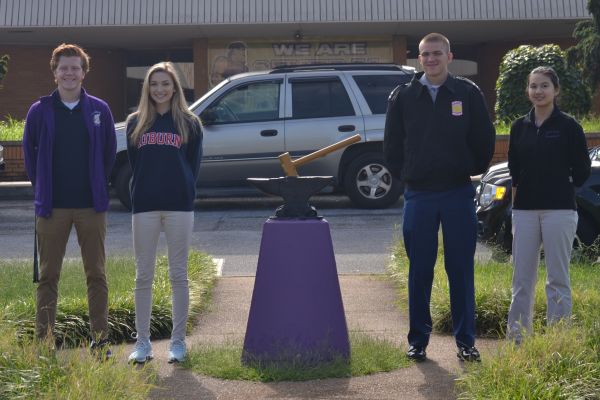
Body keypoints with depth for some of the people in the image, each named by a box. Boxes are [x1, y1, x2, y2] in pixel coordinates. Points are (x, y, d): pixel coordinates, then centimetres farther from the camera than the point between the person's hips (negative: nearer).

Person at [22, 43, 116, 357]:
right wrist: (41, 188, 6)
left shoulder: (99, 110, 3)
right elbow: (29, 151, 9)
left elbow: (110, 151, 9)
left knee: (96, 275, 5)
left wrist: (99, 187, 6)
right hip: (52, 207, 0)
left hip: (91, 205, 0)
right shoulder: (40, 111, 1)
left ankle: (100, 339, 12)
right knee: (48, 275, 6)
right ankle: (43, 340, 14)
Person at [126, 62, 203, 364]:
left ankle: (178, 341, 10)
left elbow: (194, 164, 6)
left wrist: (184, 192, -1)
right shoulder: (136, 122, 10)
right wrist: (143, 191, 4)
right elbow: (134, 163, 10)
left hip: (179, 206, -1)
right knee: (143, 276, 4)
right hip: (144, 206, 1)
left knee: (178, 275, 3)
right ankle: (142, 341, 12)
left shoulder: (189, 123, 6)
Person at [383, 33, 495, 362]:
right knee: (419, 272, 6)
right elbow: (391, 143, 11)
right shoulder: (402, 97, 4)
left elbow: (484, 139, 8)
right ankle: (418, 340, 15)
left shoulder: (468, 94, 2)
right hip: (418, 195, 1)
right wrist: (403, 175, 7)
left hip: (458, 193, -1)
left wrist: (472, 171, 7)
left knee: (461, 270, 4)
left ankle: (466, 341, 13)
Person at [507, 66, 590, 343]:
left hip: (559, 210, -4)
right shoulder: (519, 127, 8)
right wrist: (520, 192, 9)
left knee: (557, 279, 1)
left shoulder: (568, 126, -3)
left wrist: (560, 188, 6)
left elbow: (582, 170, 2)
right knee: (522, 279, 7)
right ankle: (516, 338, 15)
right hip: (524, 210, 4)